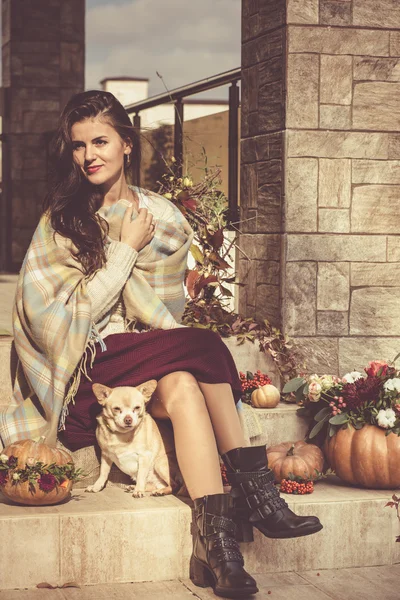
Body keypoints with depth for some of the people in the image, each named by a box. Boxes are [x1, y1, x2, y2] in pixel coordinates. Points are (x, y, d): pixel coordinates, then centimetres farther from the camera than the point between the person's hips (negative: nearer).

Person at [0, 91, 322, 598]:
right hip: (92, 364, -3)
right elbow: (76, 313, -6)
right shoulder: (60, 221, 4)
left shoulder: (162, 216, 13)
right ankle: (253, 490, -30)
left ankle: (215, 537, -40)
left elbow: (164, 311, 9)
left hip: (154, 352, 3)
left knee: (182, 388, -33)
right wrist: (128, 247, -6)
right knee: (203, 350, -31)